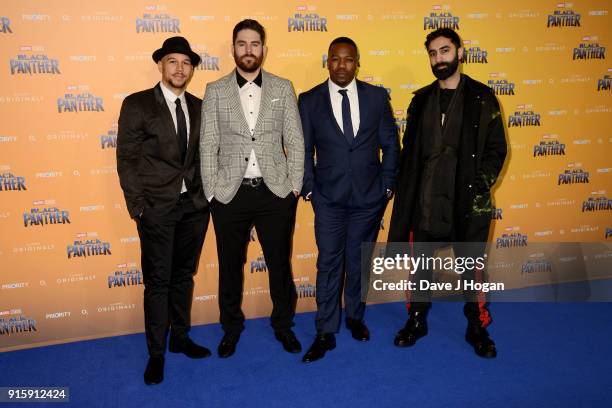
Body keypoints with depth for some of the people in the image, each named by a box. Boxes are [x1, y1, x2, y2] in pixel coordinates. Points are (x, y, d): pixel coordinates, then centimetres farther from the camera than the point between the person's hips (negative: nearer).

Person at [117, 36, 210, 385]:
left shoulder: (199, 107, 8)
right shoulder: (137, 104, -4)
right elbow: (126, 159, -6)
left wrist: (206, 194, 3)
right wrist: (138, 206, -10)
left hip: (195, 206, 4)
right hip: (157, 209, -4)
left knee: (184, 276, 15)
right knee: (158, 281, 4)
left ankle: (180, 337, 32)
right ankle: (156, 352, 19)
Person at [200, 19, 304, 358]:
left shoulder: (283, 88, 4)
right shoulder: (215, 91, 3)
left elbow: (295, 141, 2)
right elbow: (208, 145, 1)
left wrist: (294, 187, -3)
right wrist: (211, 192, -4)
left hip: (275, 192, 0)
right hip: (229, 193, 0)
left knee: (279, 263, 11)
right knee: (230, 266, 13)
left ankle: (283, 324, 33)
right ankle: (231, 327, 35)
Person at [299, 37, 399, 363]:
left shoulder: (377, 96, 1)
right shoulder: (309, 100, -1)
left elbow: (390, 143, 5)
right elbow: (303, 150, 2)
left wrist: (387, 185, 1)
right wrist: (308, 189, -3)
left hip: (369, 196, 1)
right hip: (329, 198, -1)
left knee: (359, 260, 13)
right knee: (329, 264, 3)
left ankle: (355, 317, 34)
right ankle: (325, 333, 15)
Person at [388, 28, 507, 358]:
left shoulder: (481, 97, 0)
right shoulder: (421, 100, 8)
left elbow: (496, 148, 0)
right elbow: (409, 151, 9)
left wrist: (480, 186, -12)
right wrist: (405, 191, 2)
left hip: (467, 201, -2)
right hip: (425, 199, 3)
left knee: (473, 264, 9)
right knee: (420, 260, 12)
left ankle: (477, 328, 27)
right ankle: (417, 320, 29)